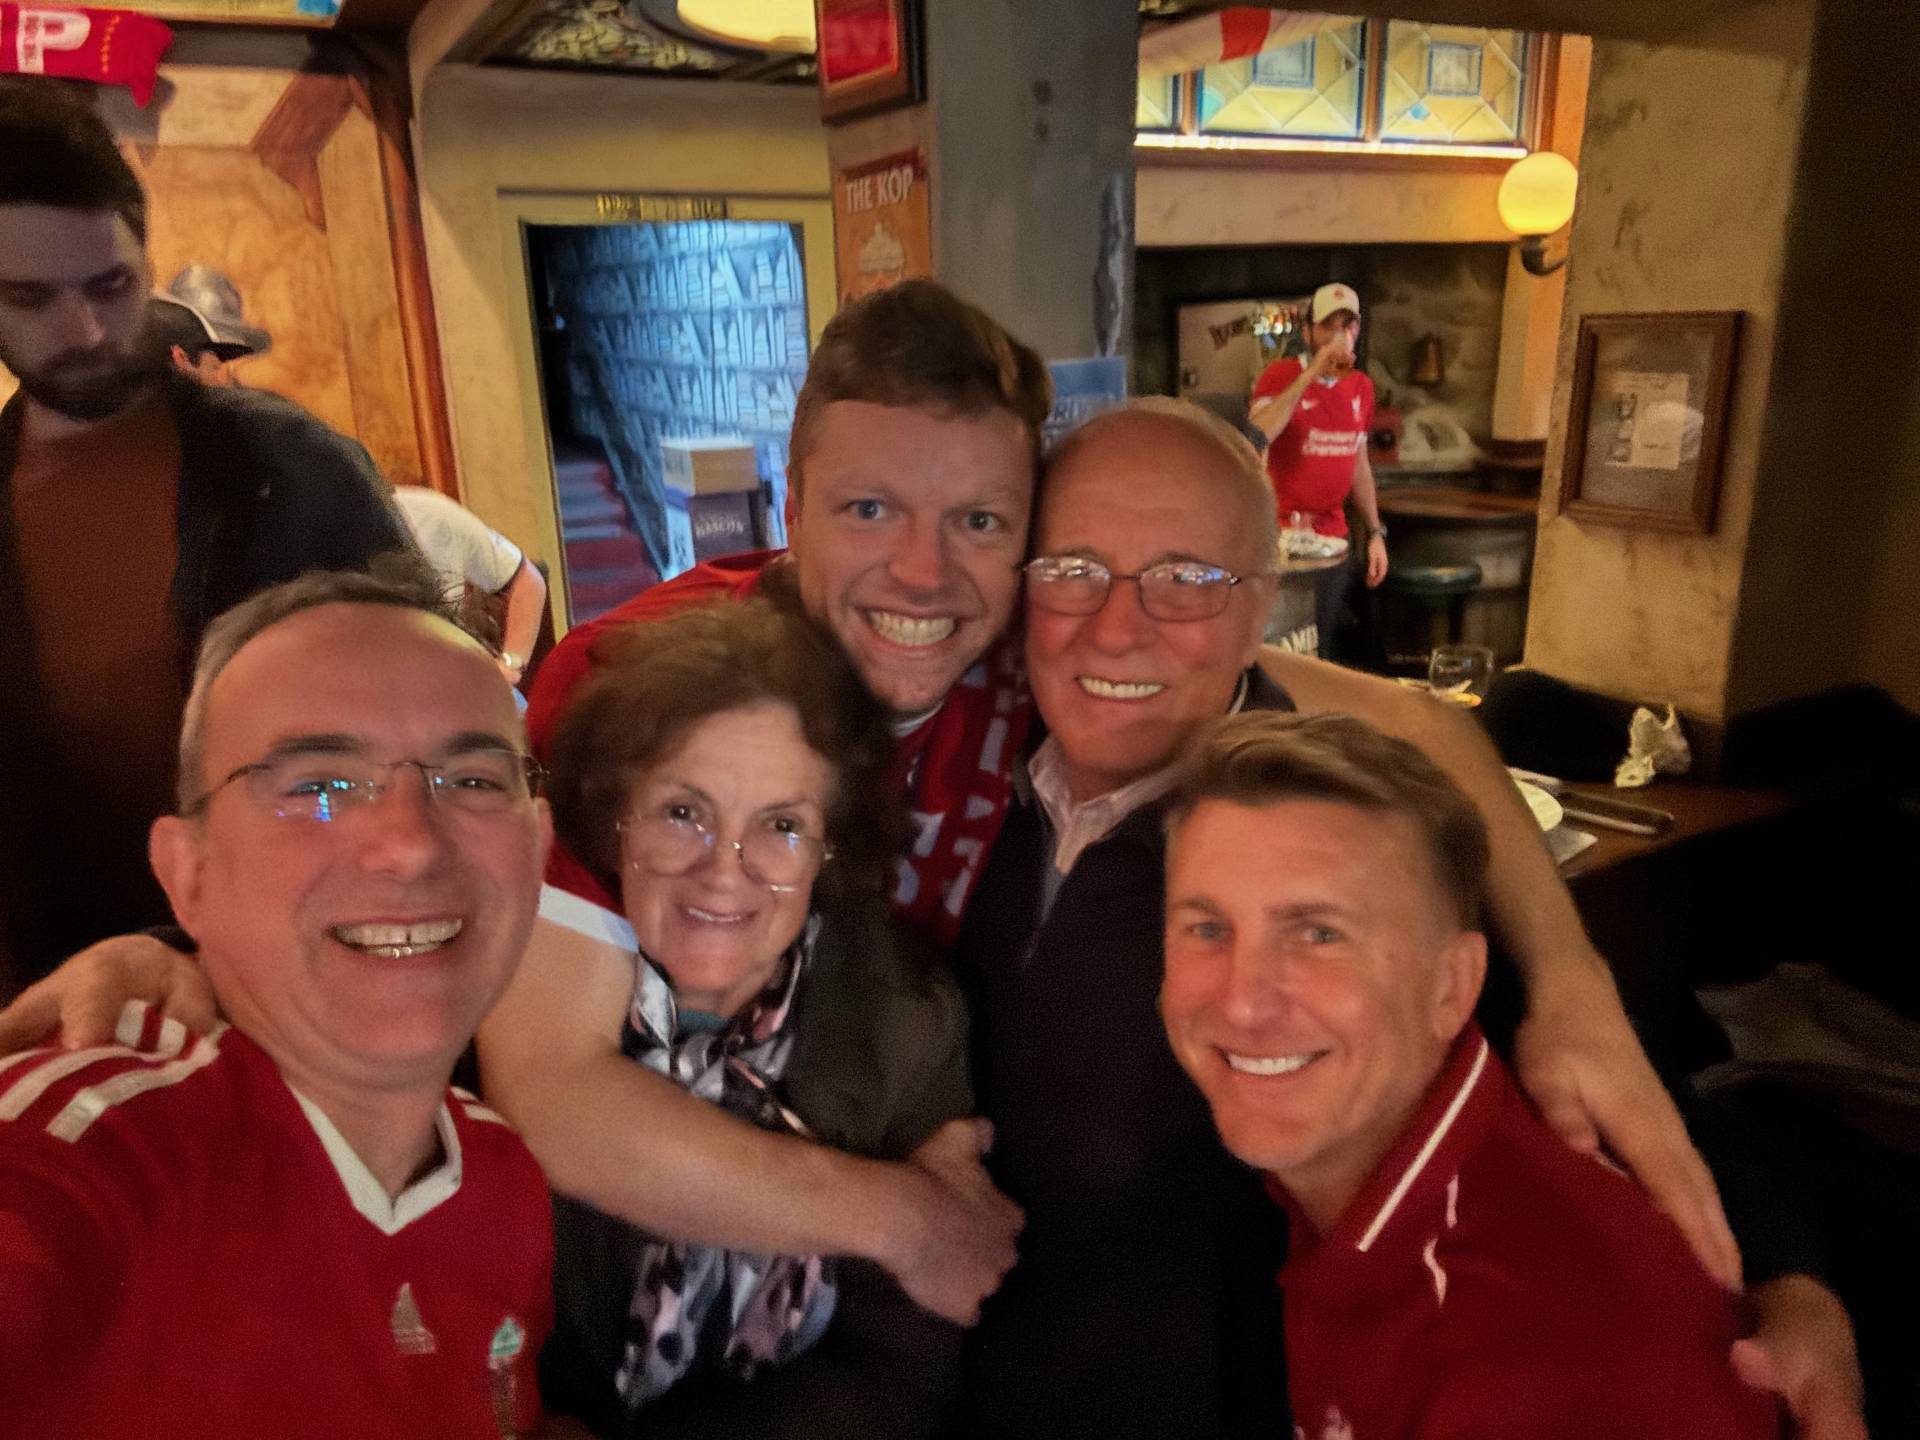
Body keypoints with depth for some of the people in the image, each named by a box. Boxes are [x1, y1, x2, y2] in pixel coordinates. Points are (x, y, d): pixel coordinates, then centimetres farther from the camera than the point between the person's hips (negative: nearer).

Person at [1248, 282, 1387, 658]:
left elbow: (1359, 464, 17)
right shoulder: (1281, 374, -7)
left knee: (1321, 650, 10)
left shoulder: (1361, 386, 10)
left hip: (1333, 539, 5)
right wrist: (1311, 374, -24)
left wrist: (1375, 533, 13)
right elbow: (1254, 438, -26)